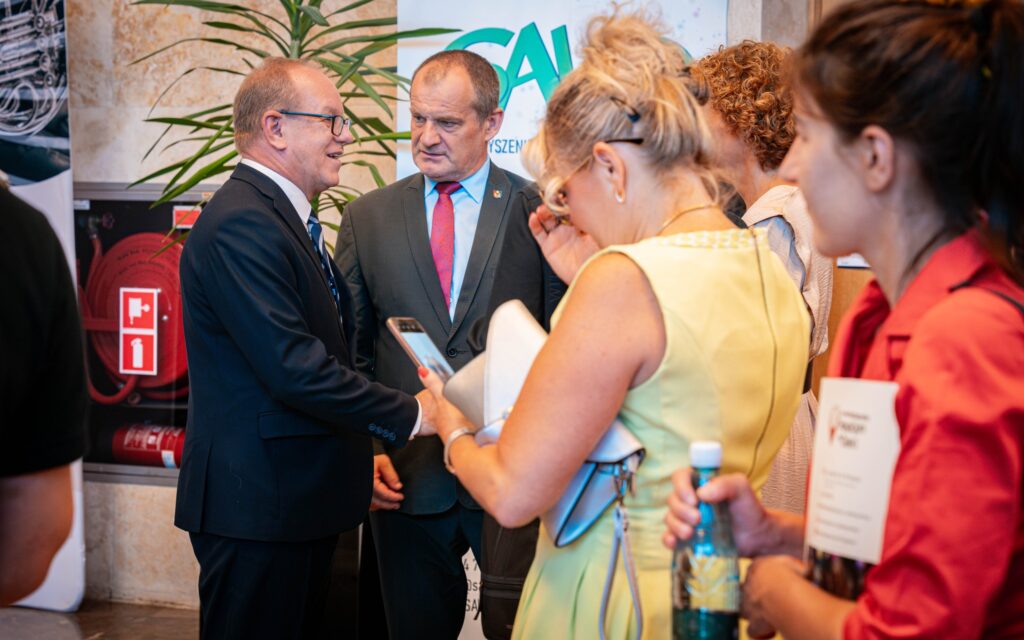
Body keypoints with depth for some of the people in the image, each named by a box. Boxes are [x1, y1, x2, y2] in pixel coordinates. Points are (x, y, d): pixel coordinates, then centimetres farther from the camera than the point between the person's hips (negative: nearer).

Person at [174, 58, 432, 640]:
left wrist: (358, 456, 14)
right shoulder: (241, 224, -18)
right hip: (258, 506, -10)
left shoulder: (286, 218, 16)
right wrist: (409, 415, -17)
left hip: (301, 501, 10)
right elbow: (295, 369, -25)